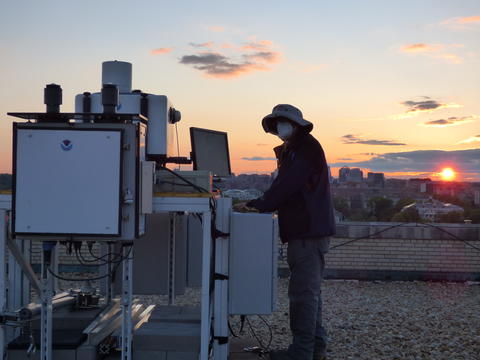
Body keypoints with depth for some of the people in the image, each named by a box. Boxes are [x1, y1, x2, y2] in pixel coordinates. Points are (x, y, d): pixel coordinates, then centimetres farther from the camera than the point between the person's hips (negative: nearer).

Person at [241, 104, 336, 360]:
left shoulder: (307, 147, -10)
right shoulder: (291, 150, 21)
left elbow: (287, 185, -18)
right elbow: (284, 188, 20)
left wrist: (259, 205, -13)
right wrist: (258, 204, 7)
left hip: (309, 233, -11)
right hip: (305, 231, 11)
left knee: (303, 293, -9)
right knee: (309, 291, 14)